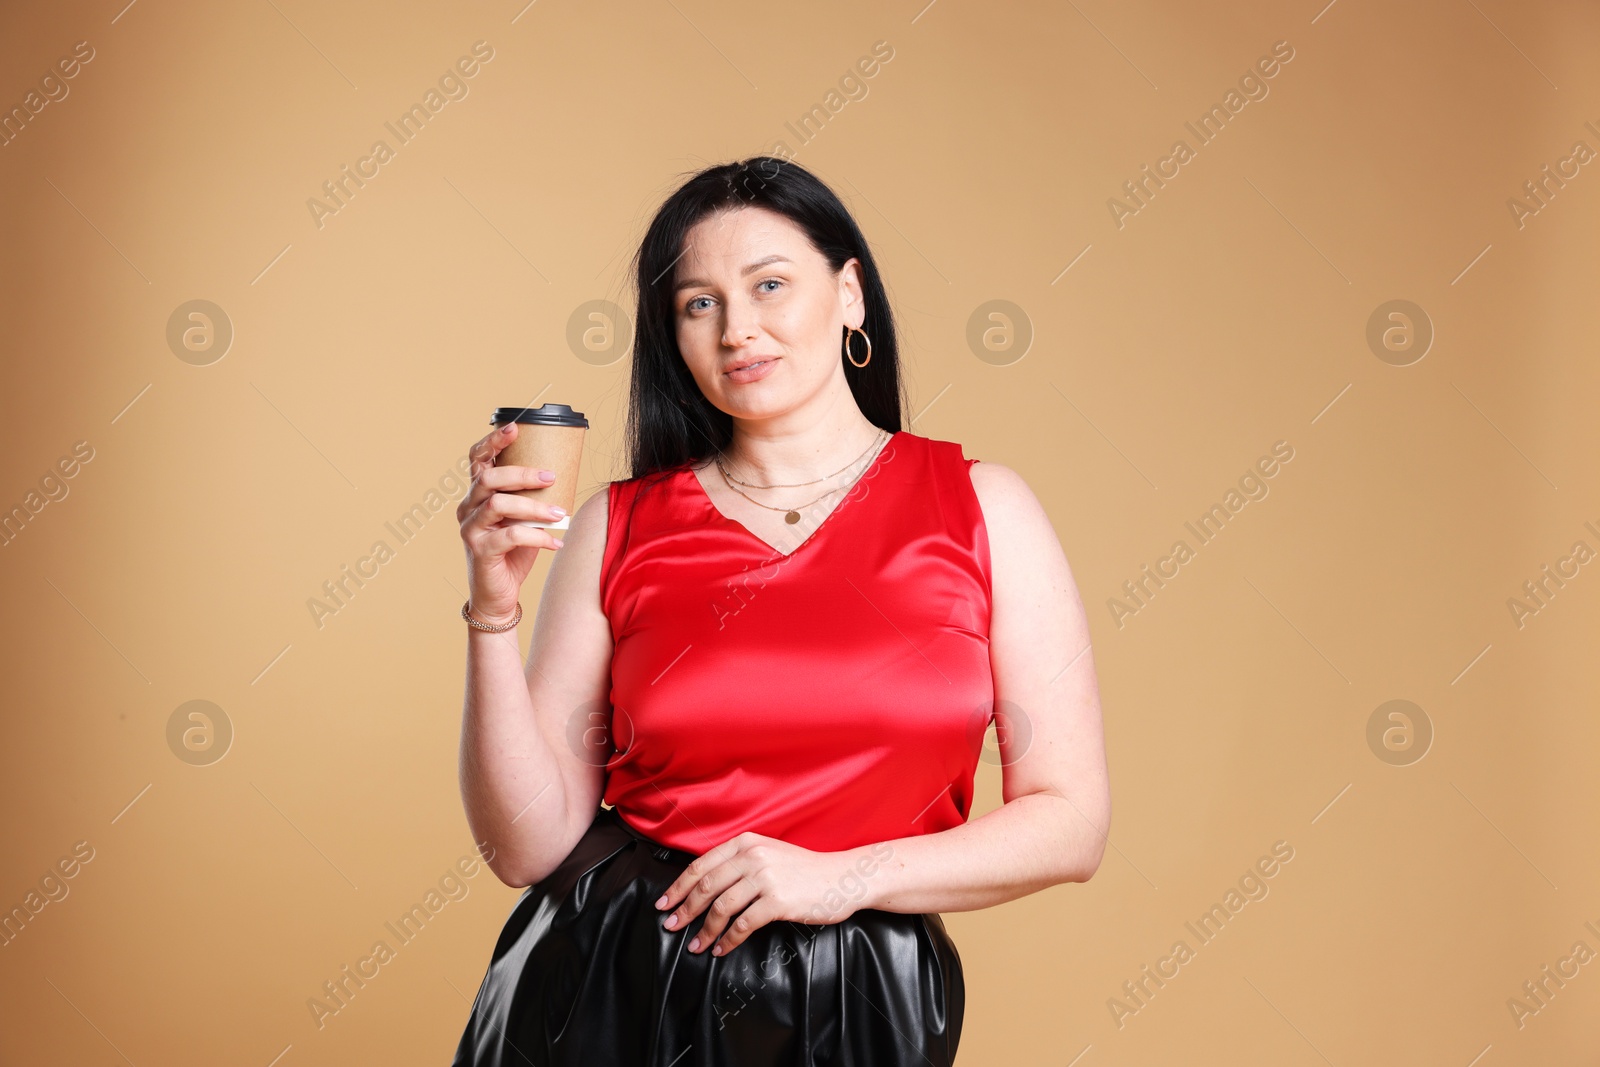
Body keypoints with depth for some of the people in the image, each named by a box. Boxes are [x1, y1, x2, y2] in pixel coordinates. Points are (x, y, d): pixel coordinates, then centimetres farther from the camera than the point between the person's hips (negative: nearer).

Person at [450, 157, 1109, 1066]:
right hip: (613, 989, 1)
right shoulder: (619, 527, 1)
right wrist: (495, 609, -12)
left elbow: (1072, 822, -3)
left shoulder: (981, 509, -1)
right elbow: (531, 846, -2)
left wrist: (843, 876, -13)